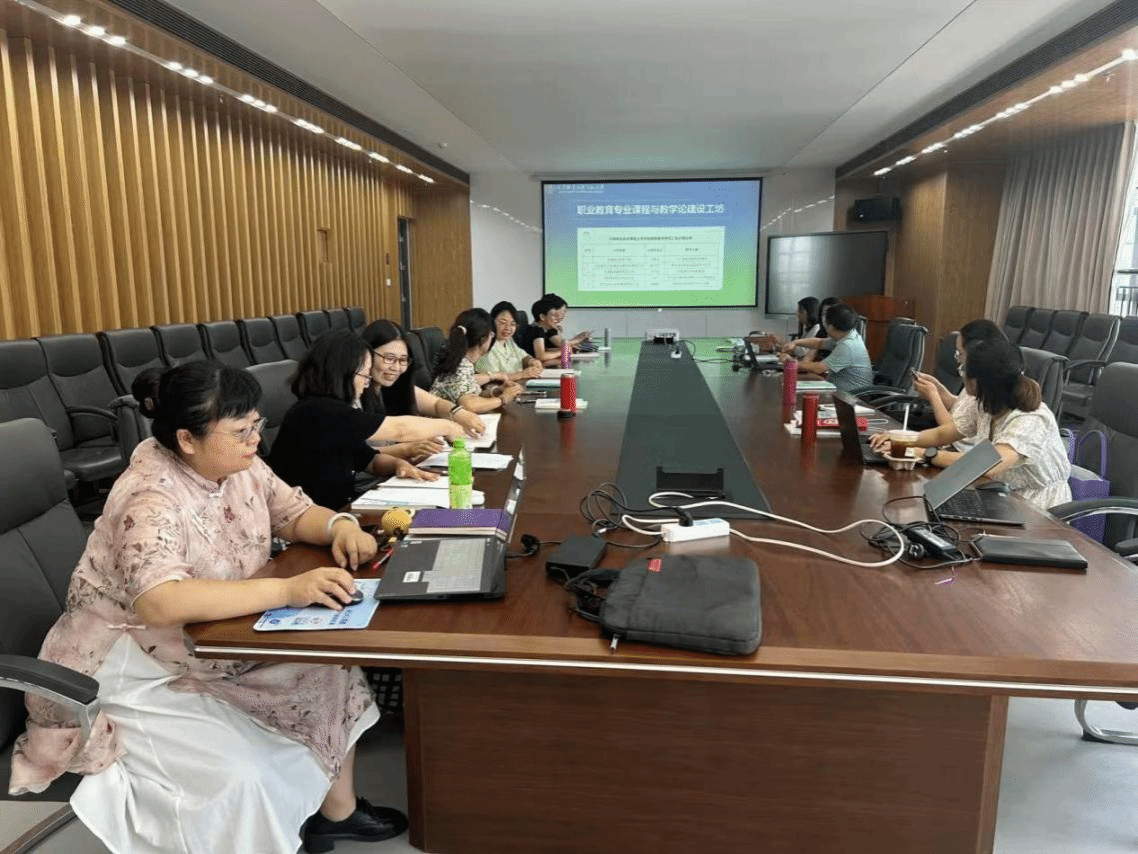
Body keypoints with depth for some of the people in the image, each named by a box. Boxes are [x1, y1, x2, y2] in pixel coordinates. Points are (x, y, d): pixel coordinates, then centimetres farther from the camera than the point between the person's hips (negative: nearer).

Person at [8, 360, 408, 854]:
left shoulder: (237, 466, -7)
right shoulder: (151, 500, -30)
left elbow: (295, 513, 5)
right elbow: (160, 603, -45)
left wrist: (339, 525, -18)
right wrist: (288, 590, -49)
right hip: (134, 672, -8)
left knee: (331, 673, -3)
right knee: (241, 774, -24)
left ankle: (336, 808, 17)